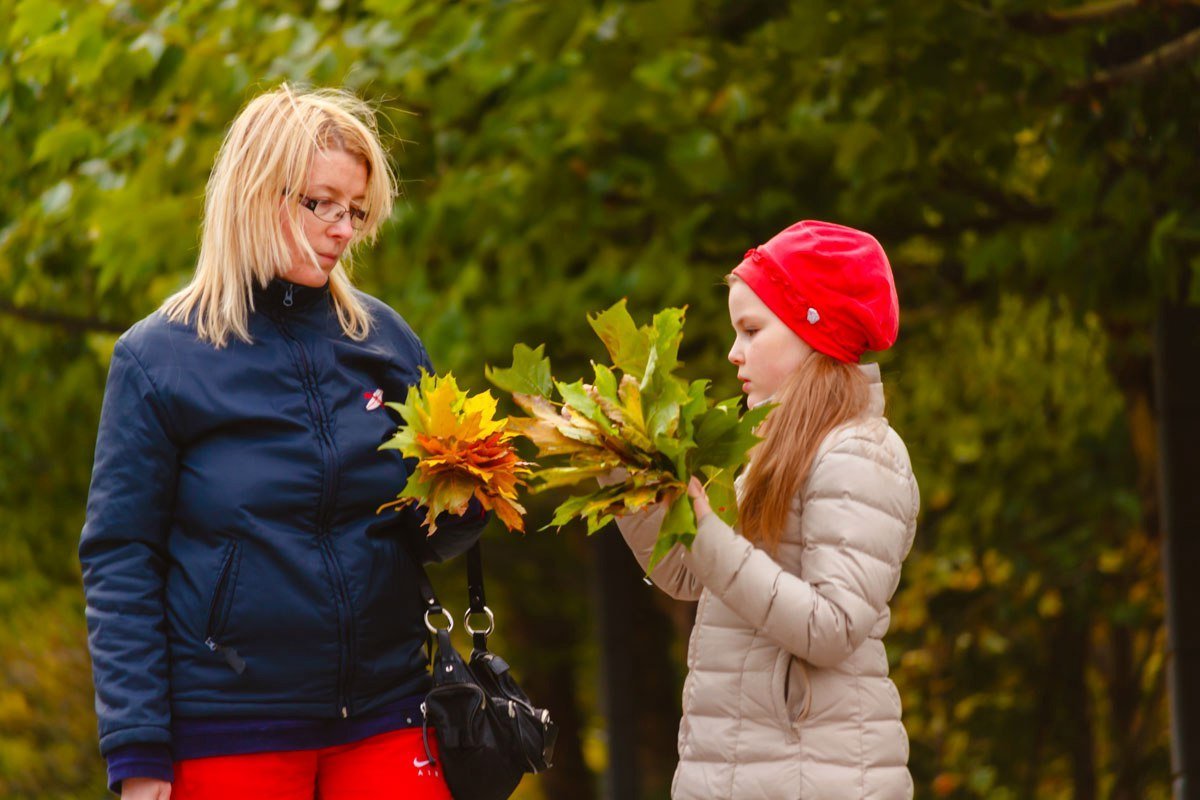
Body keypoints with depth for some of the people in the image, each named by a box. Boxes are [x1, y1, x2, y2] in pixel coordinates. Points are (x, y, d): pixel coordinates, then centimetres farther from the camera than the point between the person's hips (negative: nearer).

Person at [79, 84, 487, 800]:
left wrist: (460, 503, -9)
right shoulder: (157, 358, -3)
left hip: (386, 720, 3)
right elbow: (120, 564, -4)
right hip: (227, 734, -3)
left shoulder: (386, 341, 8)